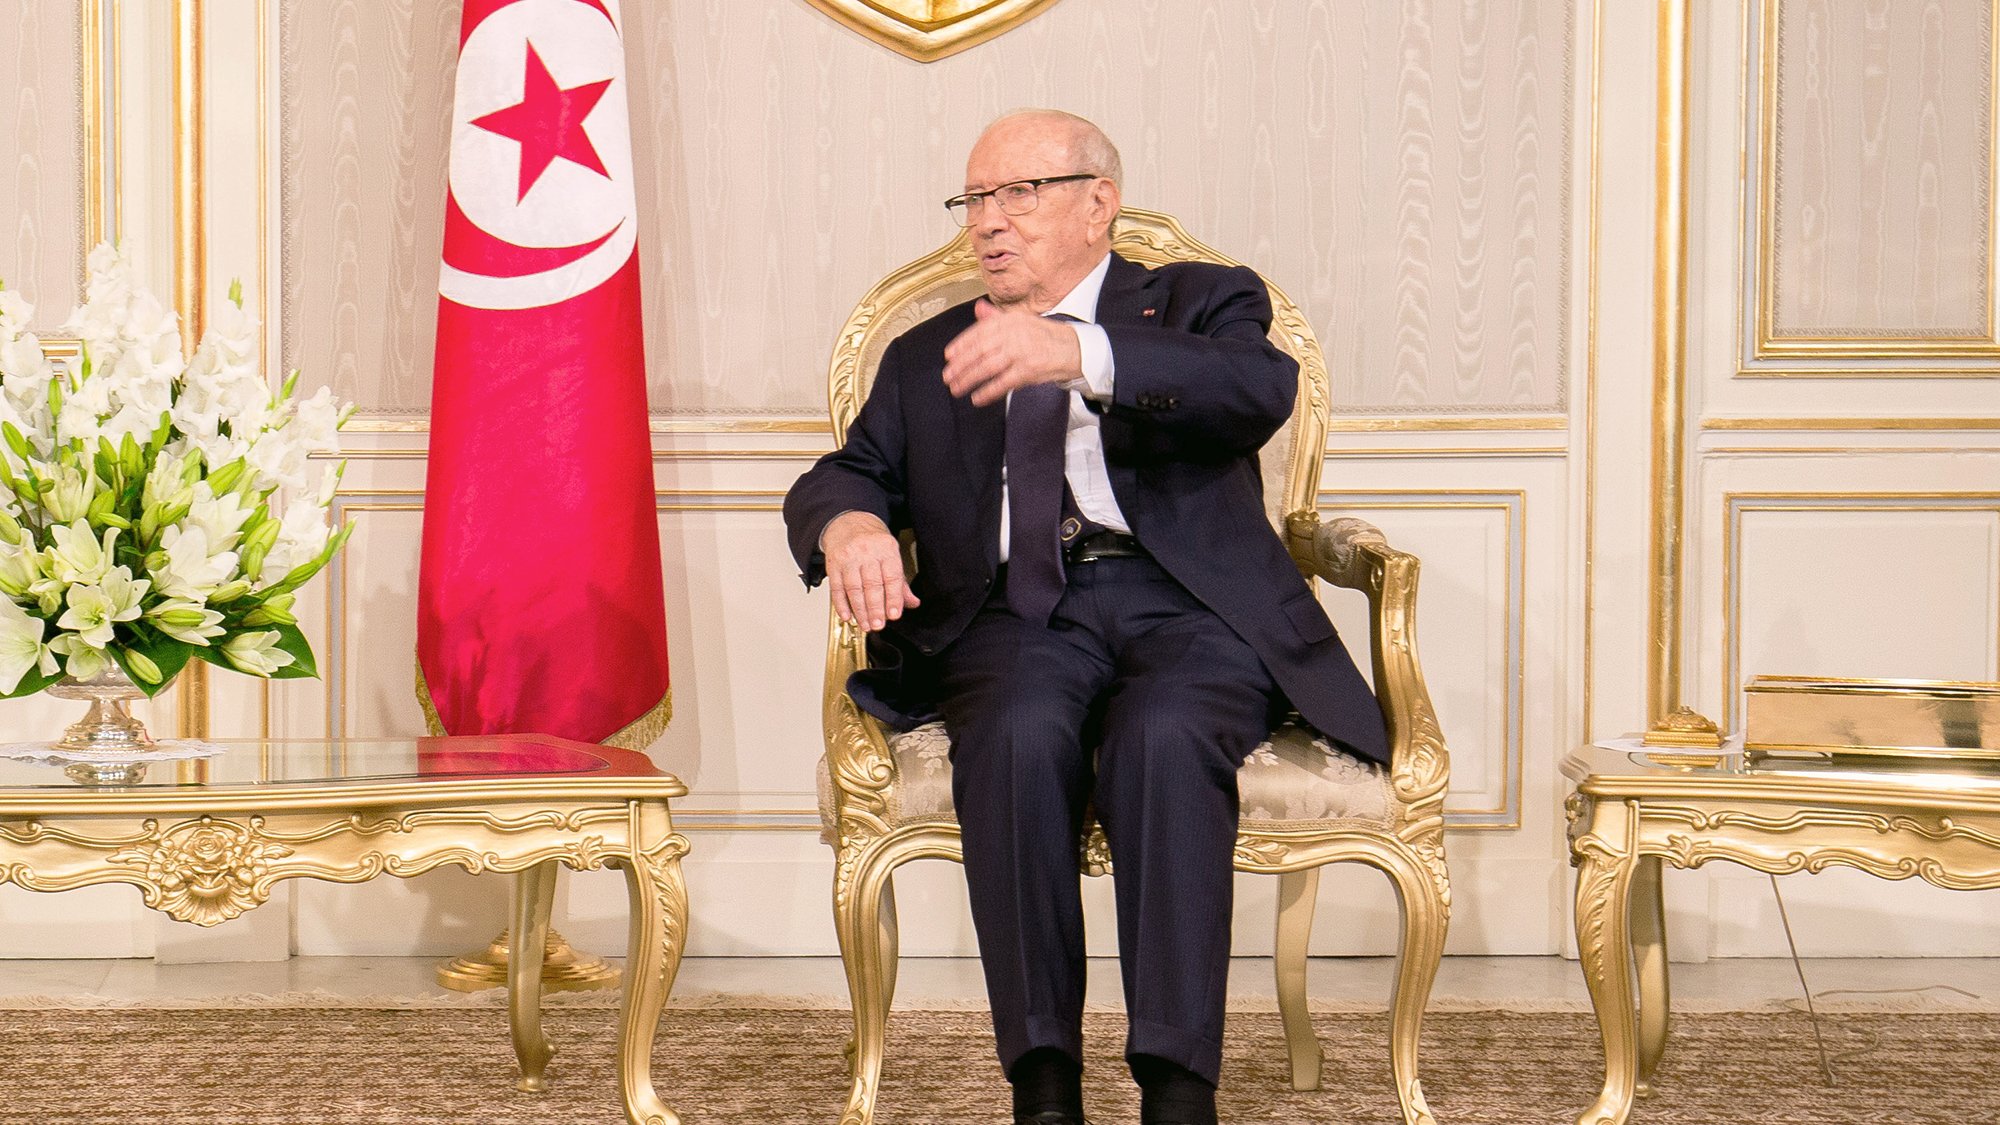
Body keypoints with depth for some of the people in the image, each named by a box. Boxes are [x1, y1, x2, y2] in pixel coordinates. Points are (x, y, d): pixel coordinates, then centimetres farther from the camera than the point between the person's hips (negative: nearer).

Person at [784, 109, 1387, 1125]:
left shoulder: (1200, 302, 16)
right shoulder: (927, 358, 28)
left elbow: (1261, 390, -8)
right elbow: (838, 477, 18)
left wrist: (1083, 352, -24)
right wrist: (849, 524, -9)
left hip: (1185, 605, -2)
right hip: (1016, 616, 2)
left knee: (1163, 735, -36)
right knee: (1021, 732, -33)